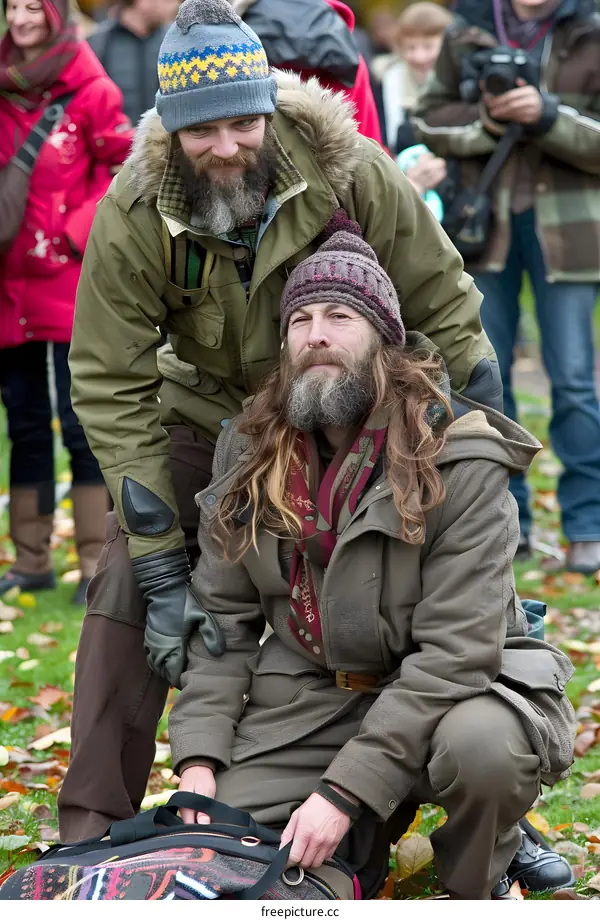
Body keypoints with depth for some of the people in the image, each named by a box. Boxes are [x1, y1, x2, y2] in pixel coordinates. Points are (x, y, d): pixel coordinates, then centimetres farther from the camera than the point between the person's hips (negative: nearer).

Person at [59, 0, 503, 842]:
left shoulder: (346, 170, -25)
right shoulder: (132, 218, -25)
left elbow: (439, 298, -11)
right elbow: (114, 392, -23)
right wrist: (163, 570, -26)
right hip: (206, 416, 0)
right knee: (126, 600, -12)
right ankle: (90, 828, -1)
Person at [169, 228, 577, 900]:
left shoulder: (459, 461, -18)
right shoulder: (249, 453, 0)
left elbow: (453, 650, -22)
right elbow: (223, 616, 3)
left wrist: (344, 790, -28)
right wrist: (198, 759, -12)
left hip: (443, 689, -4)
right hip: (306, 691, 4)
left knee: (483, 745, -38)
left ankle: (478, 888, -2)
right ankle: (364, 841, 18)